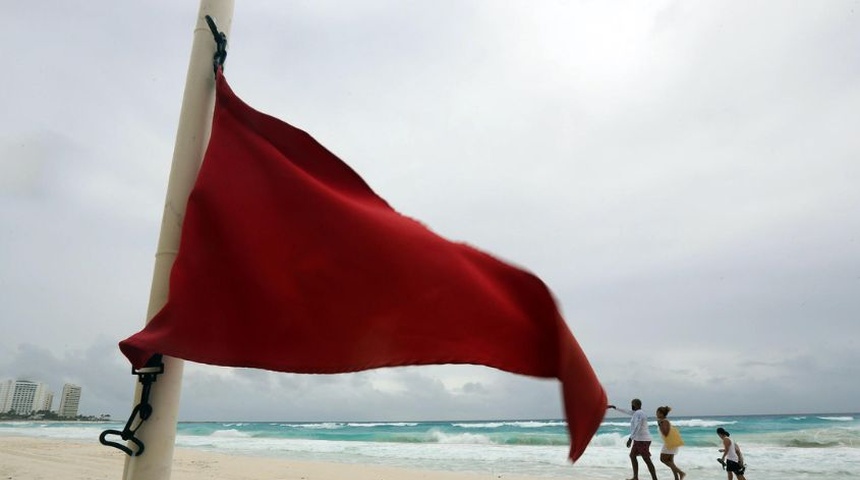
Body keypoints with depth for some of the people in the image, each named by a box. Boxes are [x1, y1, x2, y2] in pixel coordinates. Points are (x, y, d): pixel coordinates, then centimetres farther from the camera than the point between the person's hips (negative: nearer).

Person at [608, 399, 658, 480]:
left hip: (642, 440, -10)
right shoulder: (638, 412, 15)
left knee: (647, 460, -9)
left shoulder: (638, 413, -16)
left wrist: (630, 438, -25)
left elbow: (637, 427, -25)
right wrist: (614, 407, 35)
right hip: (639, 439, 10)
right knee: (632, 455, 15)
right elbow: (626, 411, 28)